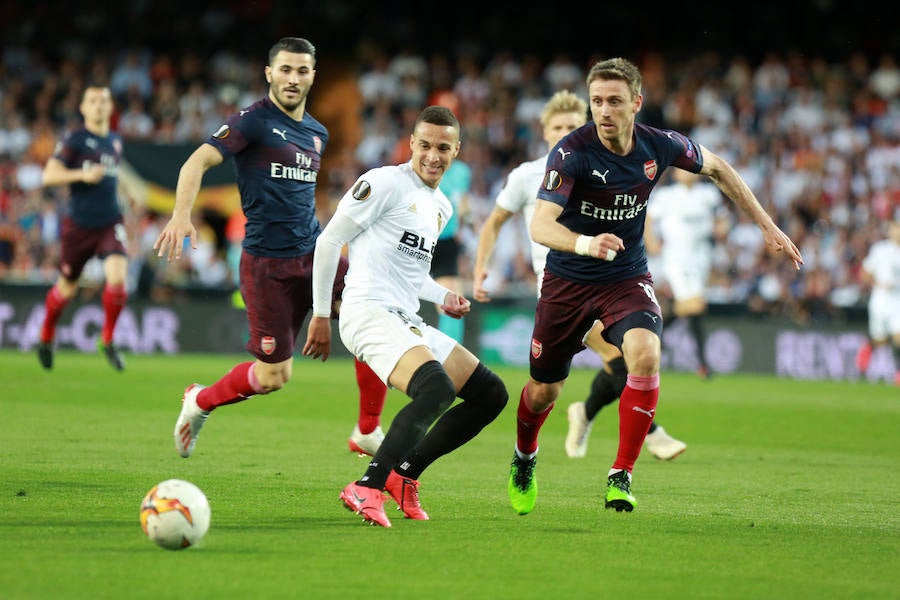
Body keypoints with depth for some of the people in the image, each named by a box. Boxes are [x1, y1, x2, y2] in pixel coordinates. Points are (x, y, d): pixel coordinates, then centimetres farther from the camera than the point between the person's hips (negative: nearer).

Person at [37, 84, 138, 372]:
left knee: (117, 275, -20)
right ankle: (46, 337, 36)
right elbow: (48, 175, -14)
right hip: (78, 225, -3)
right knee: (67, 288, 8)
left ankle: (107, 340, -3)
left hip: (110, 223, 3)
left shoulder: (116, 140, 10)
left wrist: (130, 187, 16)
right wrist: (83, 175, -26)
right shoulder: (74, 139, -7)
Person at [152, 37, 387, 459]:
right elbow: (199, 161, -18)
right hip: (266, 262, -6)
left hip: (313, 253, 6)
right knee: (273, 377, -2)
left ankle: (367, 433, -2)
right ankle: (200, 402, 27)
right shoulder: (253, 121, -7)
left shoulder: (318, 133, 14)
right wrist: (181, 214, -33)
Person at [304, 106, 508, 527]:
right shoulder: (385, 183, -5)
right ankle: (366, 488, -30)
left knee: (491, 394, 7)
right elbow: (329, 240, -4)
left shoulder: (442, 208, 21)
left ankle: (404, 475, 7)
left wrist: (442, 296, 13)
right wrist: (320, 314, -3)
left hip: (408, 322, 9)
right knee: (437, 389, -32)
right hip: (369, 314, -9)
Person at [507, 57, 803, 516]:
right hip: (568, 282, -1)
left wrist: (767, 226, 11)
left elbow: (716, 169, 10)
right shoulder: (572, 151, -23)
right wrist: (585, 244, -53)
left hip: (627, 279, 1)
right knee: (545, 390, 10)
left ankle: (621, 477, -19)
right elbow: (540, 224, -32)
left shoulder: (660, 146, -12)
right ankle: (524, 458, 45)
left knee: (645, 355, -28)